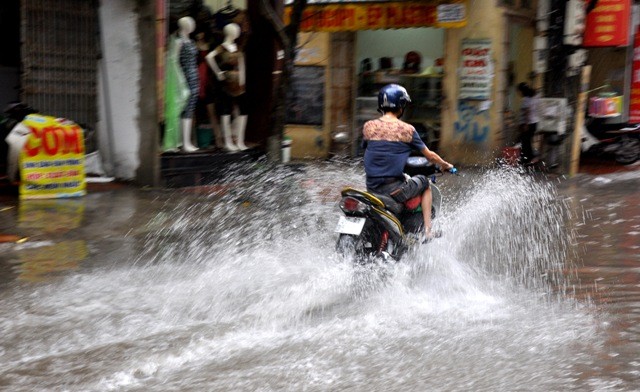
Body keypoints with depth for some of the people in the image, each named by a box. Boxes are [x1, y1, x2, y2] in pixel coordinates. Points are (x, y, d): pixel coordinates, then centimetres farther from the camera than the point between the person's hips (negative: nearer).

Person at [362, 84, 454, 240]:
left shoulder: (368, 126, 2)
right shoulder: (407, 129, -4)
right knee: (424, 183, 24)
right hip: (395, 189, -4)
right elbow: (429, 155, 5)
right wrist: (445, 165, 25)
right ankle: (427, 231, 20)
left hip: (371, 188, 4)